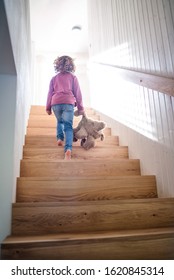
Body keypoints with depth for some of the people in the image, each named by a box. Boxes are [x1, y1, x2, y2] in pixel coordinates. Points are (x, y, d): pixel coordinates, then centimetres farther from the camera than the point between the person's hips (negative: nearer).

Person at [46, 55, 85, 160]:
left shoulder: (54, 78, 19)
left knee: (60, 121, 28)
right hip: (68, 102, -2)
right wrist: (81, 107, 13)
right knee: (68, 126, -7)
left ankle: (60, 138, 8)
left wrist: (48, 107, 19)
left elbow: (50, 93, 16)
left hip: (55, 103, 3)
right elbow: (77, 93, 10)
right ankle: (68, 148, -25)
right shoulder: (73, 77, 14)